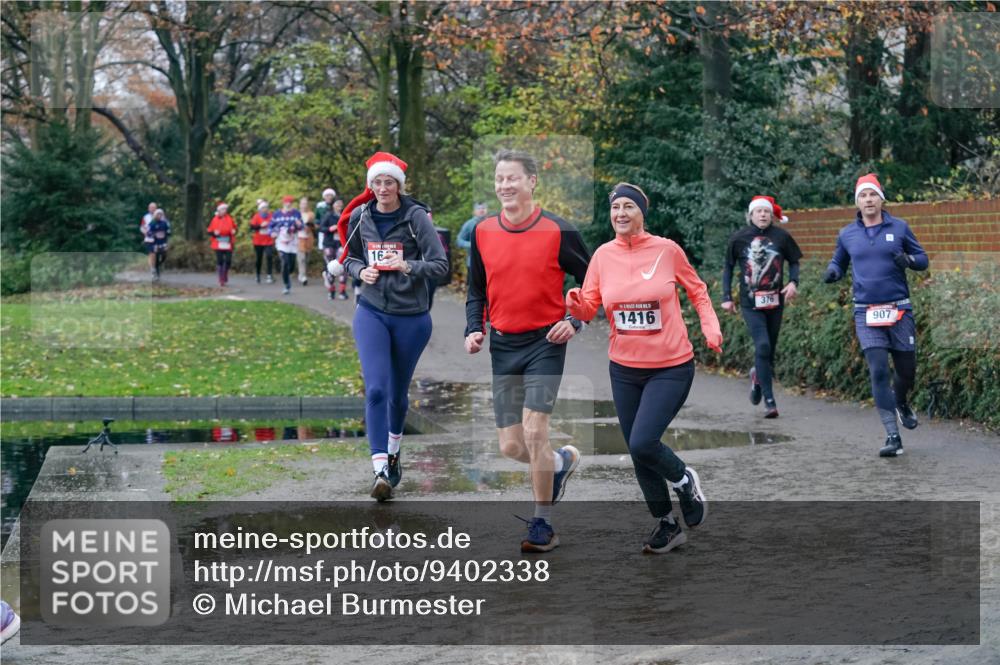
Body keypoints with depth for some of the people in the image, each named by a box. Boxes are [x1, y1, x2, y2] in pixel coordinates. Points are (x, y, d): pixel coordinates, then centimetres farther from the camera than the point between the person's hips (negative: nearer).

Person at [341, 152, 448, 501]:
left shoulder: (415, 216, -9)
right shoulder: (360, 217, 1)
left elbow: (440, 264, -12)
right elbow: (350, 259, 16)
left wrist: (406, 266, -30)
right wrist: (361, 272, -7)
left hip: (411, 317, -1)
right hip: (371, 312, 1)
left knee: (397, 392, 13)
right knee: (376, 389, -14)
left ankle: (394, 449, 41)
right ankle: (381, 471, -16)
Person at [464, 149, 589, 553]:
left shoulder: (559, 232, -8)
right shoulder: (482, 232, 3)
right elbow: (476, 291, 14)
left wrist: (575, 321, -11)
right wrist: (474, 329, -1)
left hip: (545, 342, -4)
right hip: (503, 346, 4)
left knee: (533, 432, -14)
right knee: (510, 447, 4)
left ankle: (542, 526, 0)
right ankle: (563, 462, 37)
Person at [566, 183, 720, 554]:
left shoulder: (667, 250, -9)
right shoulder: (603, 255, -1)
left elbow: (697, 290, 6)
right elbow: (588, 307, 0)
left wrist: (711, 328, -5)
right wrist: (574, 302, -22)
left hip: (671, 368, -4)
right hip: (624, 369, 4)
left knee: (642, 443, -19)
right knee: (638, 454, 10)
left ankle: (685, 480, 14)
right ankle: (667, 525, 30)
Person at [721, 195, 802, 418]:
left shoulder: (781, 236, -1)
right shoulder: (739, 238, -2)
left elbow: (794, 261, 11)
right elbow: (728, 267, 9)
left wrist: (793, 282, -8)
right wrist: (727, 297, 4)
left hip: (775, 301, 2)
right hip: (750, 303, -2)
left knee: (770, 348, 11)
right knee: (762, 346, -16)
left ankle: (758, 376, 46)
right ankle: (769, 401, -13)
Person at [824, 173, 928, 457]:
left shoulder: (899, 228, 2)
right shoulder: (847, 234, 7)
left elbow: (923, 259, 7)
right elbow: (838, 263, 19)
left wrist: (908, 260, -16)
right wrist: (832, 272, -4)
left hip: (899, 309, 0)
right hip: (866, 314, 0)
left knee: (907, 370, 7)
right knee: (878, 371, -12)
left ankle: (900, 402, 44)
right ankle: (893, 437, -11)